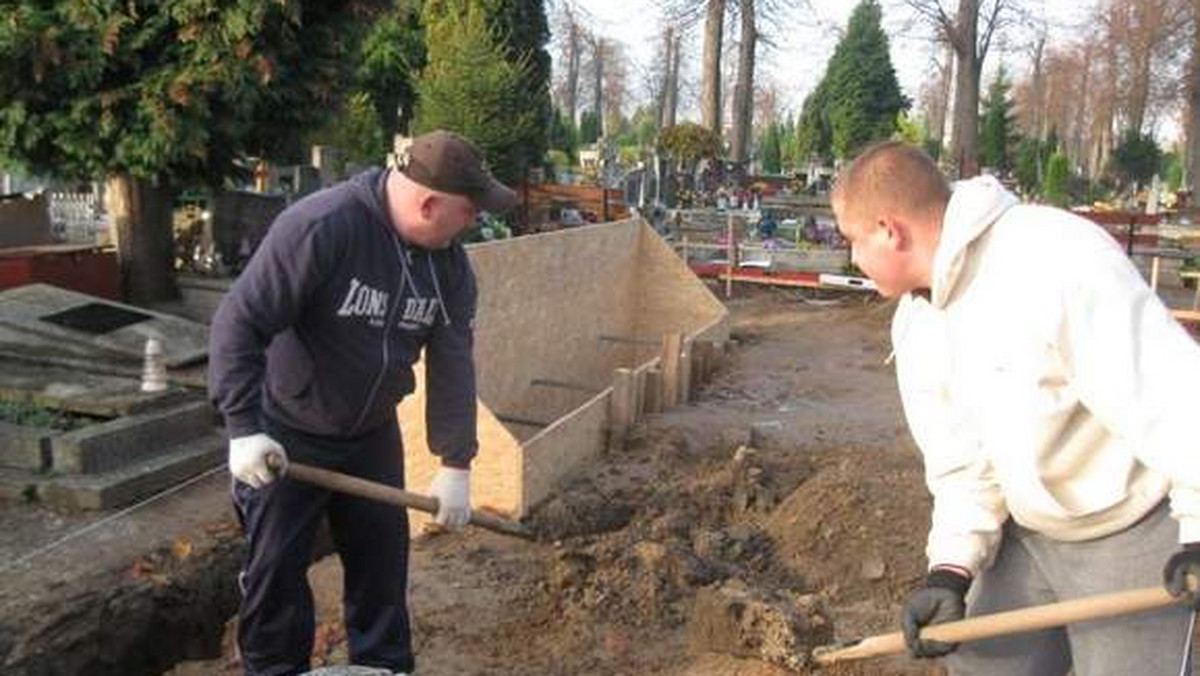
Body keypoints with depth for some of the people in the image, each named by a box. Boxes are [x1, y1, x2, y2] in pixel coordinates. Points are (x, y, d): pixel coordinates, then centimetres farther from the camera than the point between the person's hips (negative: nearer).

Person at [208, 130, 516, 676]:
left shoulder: (448, 262, -7)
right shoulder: (320, 227, -28)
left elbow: (452, 364, -5)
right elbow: (238, 322, -26)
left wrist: (456, 465, -5)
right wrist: (244, 428, -28)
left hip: (373, 436, 6)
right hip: (287, 437, -5)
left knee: (382, 561, 14)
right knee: (276, 569, 7)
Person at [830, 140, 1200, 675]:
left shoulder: (1060, 260, -27)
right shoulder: (915, 325, -1)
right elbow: (961, 459, 0)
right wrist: (950, 570, -10)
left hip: (1135, 536, -7)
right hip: (1029, 531, 7)